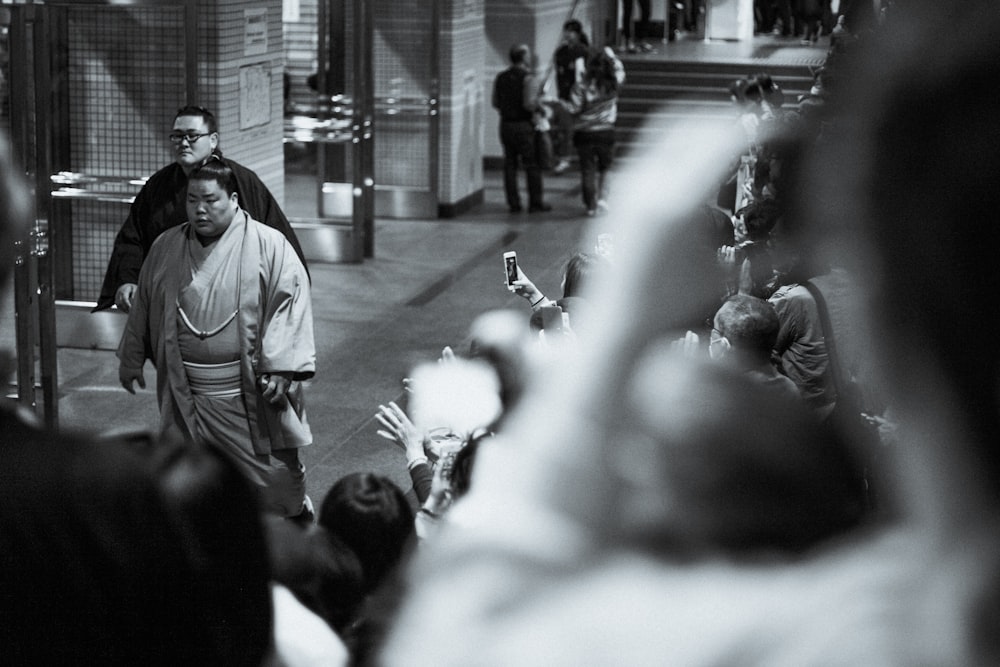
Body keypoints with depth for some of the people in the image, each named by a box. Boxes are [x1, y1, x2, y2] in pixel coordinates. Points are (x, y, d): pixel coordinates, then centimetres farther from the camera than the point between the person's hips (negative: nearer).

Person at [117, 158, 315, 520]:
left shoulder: (269, 246, -7)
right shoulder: (166, 247, 8)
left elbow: (290, 303, -11)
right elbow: (144, 306, 20)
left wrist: (281, 369, -18)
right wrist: (131, 359, 24)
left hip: (252, 395, -4)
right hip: (187, 398, 4)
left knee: (276, 480, 1)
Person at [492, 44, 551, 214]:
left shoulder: (500, 78, 6)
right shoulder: (528, 79, -14)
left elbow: (496, 103, 9)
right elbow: (529, 104, -22)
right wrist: (539, 105, -3)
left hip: (506, 124, 6)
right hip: (524, 125, -6)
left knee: (510, 165, 9)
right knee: (532, 166, 3)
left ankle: (513, 203, 8)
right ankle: (536, 203, 6)